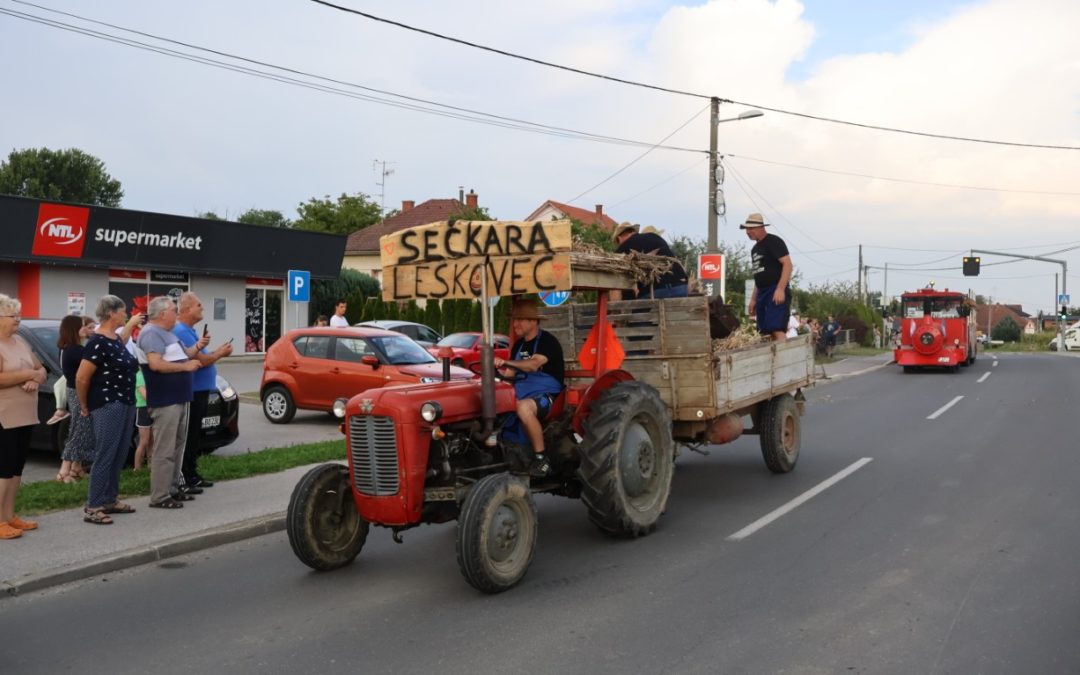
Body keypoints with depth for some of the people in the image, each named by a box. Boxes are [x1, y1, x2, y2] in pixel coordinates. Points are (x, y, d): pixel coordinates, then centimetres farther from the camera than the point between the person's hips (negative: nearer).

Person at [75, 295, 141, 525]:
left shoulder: (116, 339, 12)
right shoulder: (98, 342, -17)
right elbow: (81, 378, -16)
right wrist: (85, 407, -7)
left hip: (126, 404, 9)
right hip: (108, 406, -9)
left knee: (119, 456, 13)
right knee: (105, 457, -7)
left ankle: (110, 500, 23)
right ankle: (93, 508, -3)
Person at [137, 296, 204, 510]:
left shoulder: (167, 333, 18)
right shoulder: (151, 333, -14)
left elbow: (178, 356, 25)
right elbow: (156, 364, -25)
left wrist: (197, 347, 9)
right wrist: (186, 366, -19)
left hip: (179, 398, 11)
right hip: (165, 401, -11)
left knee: (177, 447, 16)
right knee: (164, 450, -8)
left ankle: (173, 488, 24)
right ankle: (159, 497, -5)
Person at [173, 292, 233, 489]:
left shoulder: (189, 330, 16)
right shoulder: (181, 331, -17)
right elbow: (200, 361, -21)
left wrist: (216, 351, 9)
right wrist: (220, 354, -6)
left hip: (199, 391, 10)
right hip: (192, 392, -10)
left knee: (194, 436, 16)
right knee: (188, 437, -6)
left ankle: (192, 475, 24)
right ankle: (183, 479, -1)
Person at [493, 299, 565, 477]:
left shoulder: (547, 341, -11)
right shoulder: (519, 345, 14)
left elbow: (534, 364, -30)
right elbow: (509, 373, 13)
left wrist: (505, 362, -42)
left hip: (547, 395, -8)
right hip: (524, 394, 8)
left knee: (524, 407, -39)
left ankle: (541, 458, -28)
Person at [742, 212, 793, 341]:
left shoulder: (773, 241, -5)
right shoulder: (755, 248, 21)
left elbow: (787, 264, -14)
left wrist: (780, 289, -23)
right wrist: (753, 298, 21)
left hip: (776, 292, -9)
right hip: (762, 292, 9)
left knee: (777, 329, -20)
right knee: (766, 332, 4)